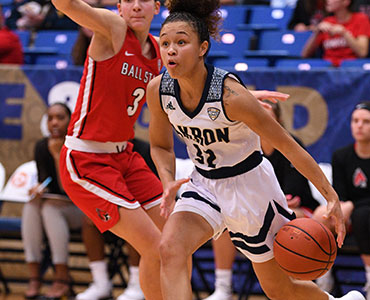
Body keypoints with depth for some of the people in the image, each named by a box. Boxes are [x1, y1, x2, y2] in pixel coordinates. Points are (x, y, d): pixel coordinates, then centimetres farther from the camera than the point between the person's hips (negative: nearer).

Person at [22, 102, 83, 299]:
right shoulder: (41, 147, 3)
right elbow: (43, 180, 11)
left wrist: (58, 155, -24)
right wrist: (38, 188, -11)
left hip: (78, 209, -4)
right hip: (52, 203, 5)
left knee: (50, 208, -33)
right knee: (31, 206, -27)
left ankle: (62, 278, -32)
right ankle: (34, 275, -31)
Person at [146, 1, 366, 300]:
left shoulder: (230, 94, -30)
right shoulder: (158, 90, -13)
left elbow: (286, 144, -22)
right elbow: (160, 146, 5)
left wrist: (332, 196, -21)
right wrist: (169, 183, -15)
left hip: (250, 186, -4)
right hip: (205, 184, 4)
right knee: (170, 249, -25)